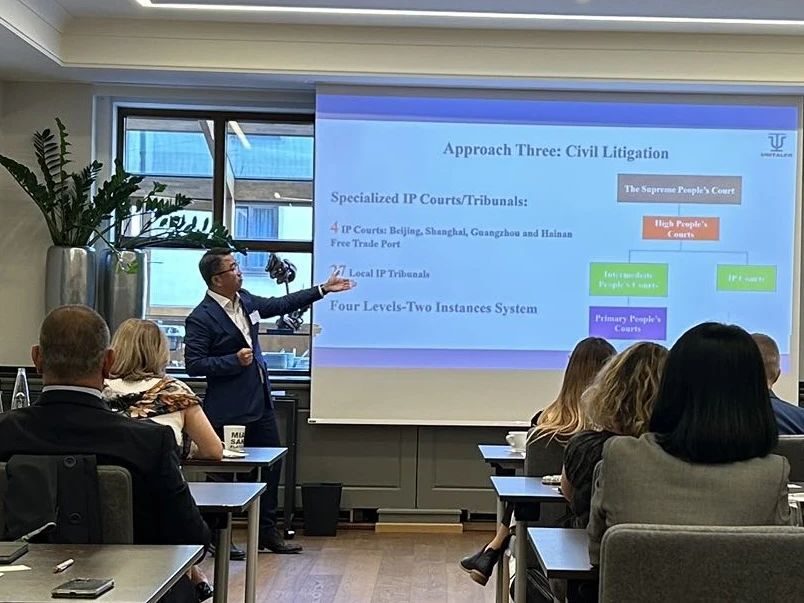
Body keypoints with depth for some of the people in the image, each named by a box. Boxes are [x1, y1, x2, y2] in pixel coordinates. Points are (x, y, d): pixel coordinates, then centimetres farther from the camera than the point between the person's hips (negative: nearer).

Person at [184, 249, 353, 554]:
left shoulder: (245, 300, 7)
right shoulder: (201, 318, -16)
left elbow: (281, 304, 19)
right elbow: (193, 364, -18)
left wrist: (323, 289, 18)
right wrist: (235, 360, -24)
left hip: (259, 403, 8)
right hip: (228, 411, -8)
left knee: (270, 466, 13)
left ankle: (267, 532, 25)